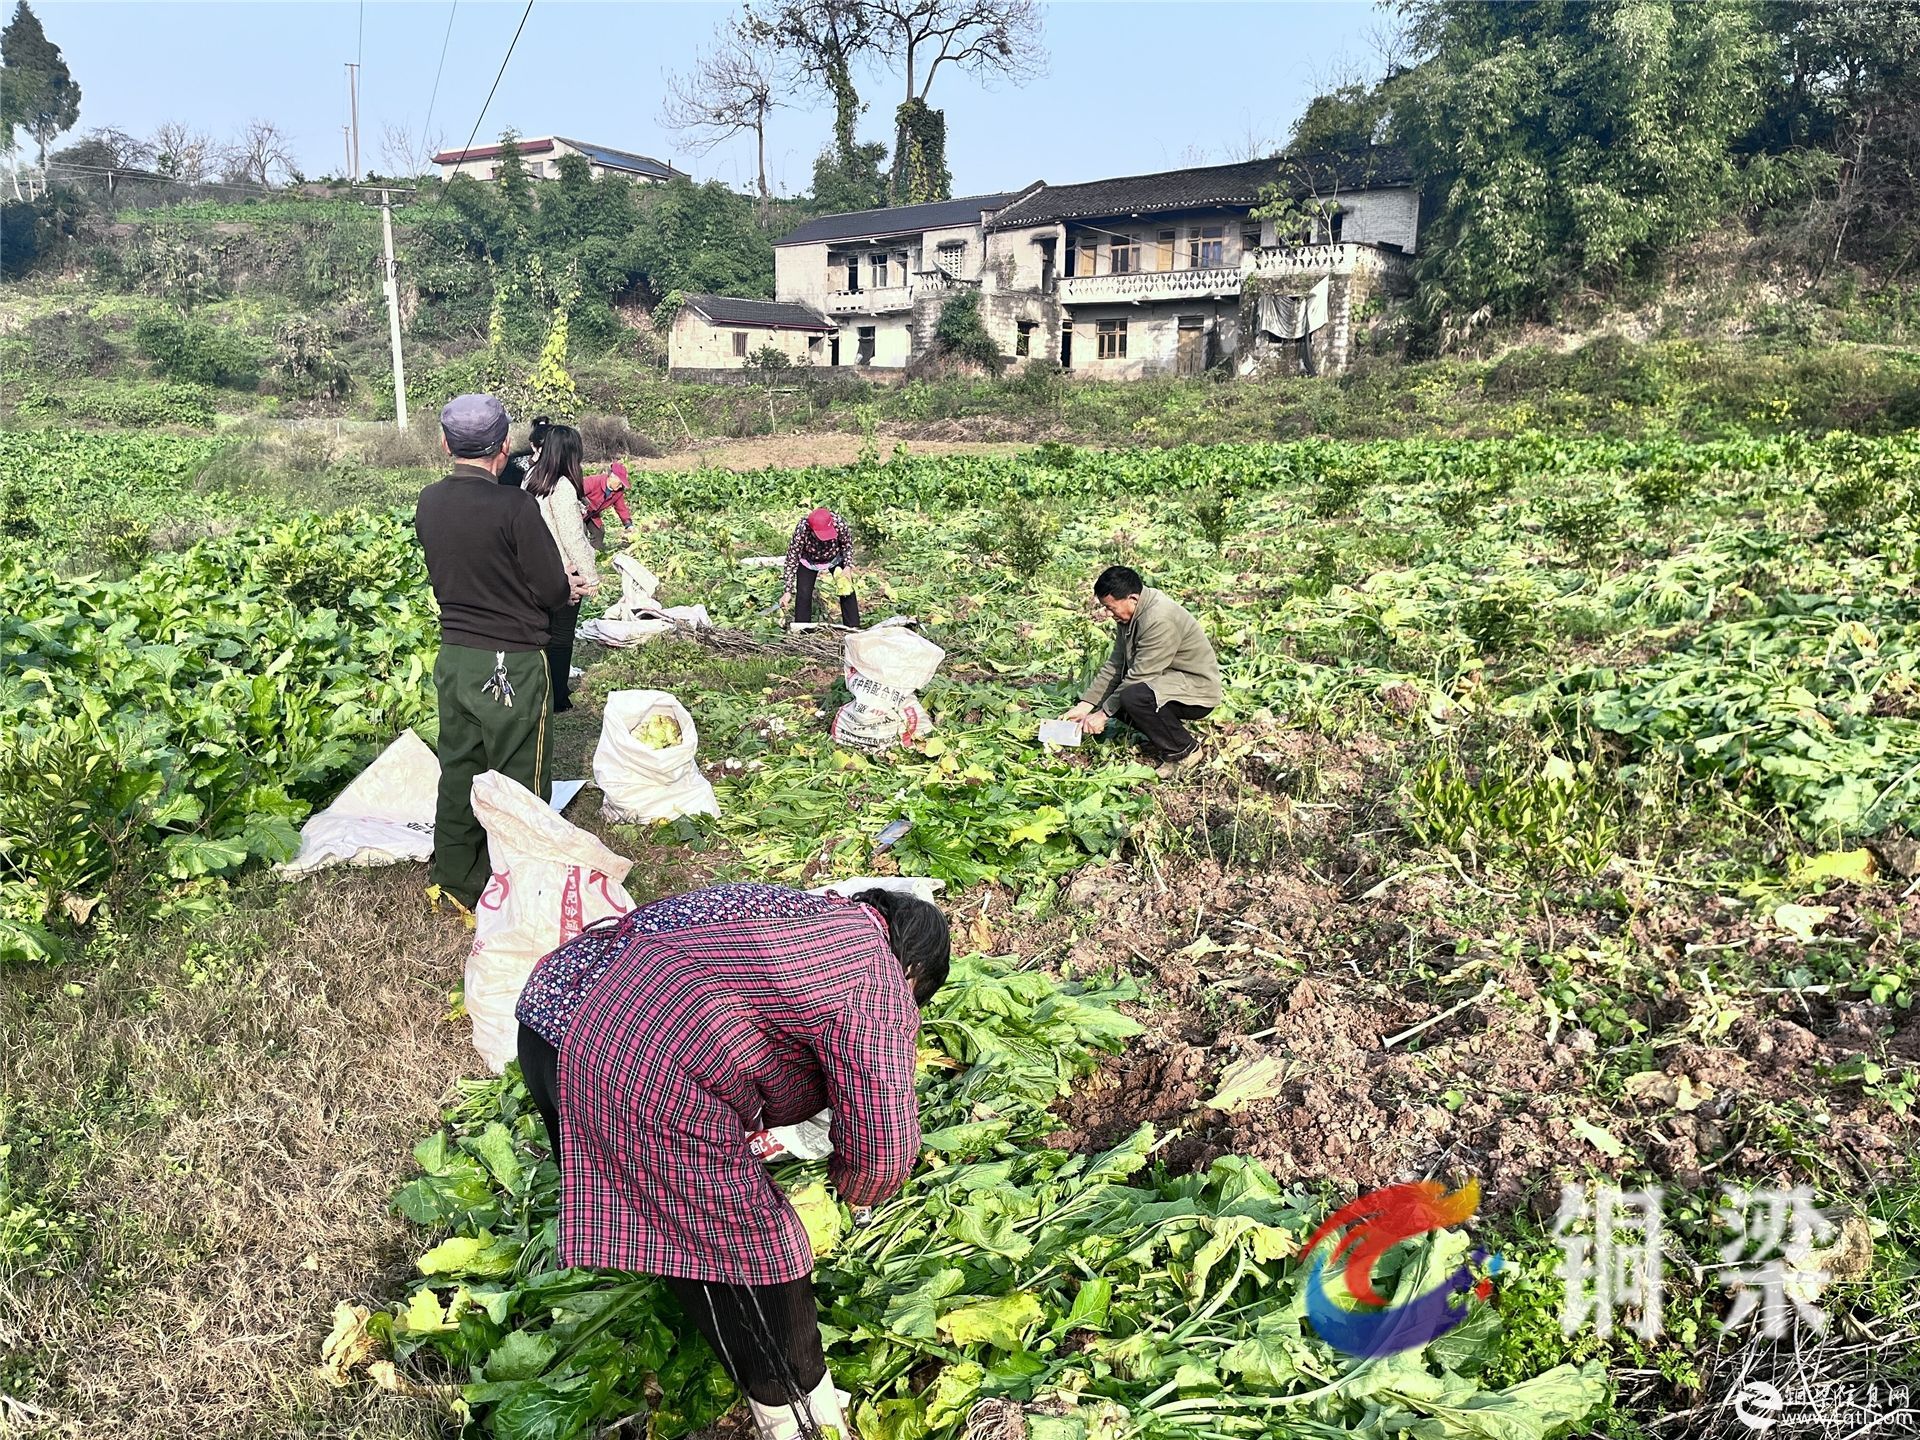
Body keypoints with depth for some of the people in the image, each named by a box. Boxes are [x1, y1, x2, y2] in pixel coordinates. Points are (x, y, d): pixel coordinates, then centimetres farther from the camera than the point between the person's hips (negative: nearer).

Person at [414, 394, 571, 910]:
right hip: (511, 664, -6)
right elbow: (554, 591, -13)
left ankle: (454, 882, 29)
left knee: (459, 773, 17)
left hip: (454, 658, 6)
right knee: (519, 784, 6)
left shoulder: (428, 503, 2)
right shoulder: (514, 506, -19)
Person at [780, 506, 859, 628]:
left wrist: (848, 566, -23)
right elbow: (792, 559, -28)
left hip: (835, 558, 1)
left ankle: (854, 627, 11)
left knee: (847, 590, -2)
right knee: (803, 595, -7)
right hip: (809, 562, -1)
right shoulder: (801, 532, -39)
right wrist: (788, 591, -29)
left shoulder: (840, 524, -36)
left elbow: (847, 544, -12)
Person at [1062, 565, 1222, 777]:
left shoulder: (1160, 620, -28)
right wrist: (1085, 705, -3)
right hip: (1168, 680, 10)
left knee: (1133, 696, -33)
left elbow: (1139, 676, -26)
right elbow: (1115, 665, 5)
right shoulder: (1129, 615, 1)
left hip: (1197, 690, -10)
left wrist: (1103, 713, -18)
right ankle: (1166, 732, 11)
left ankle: (1183, 749, -12)